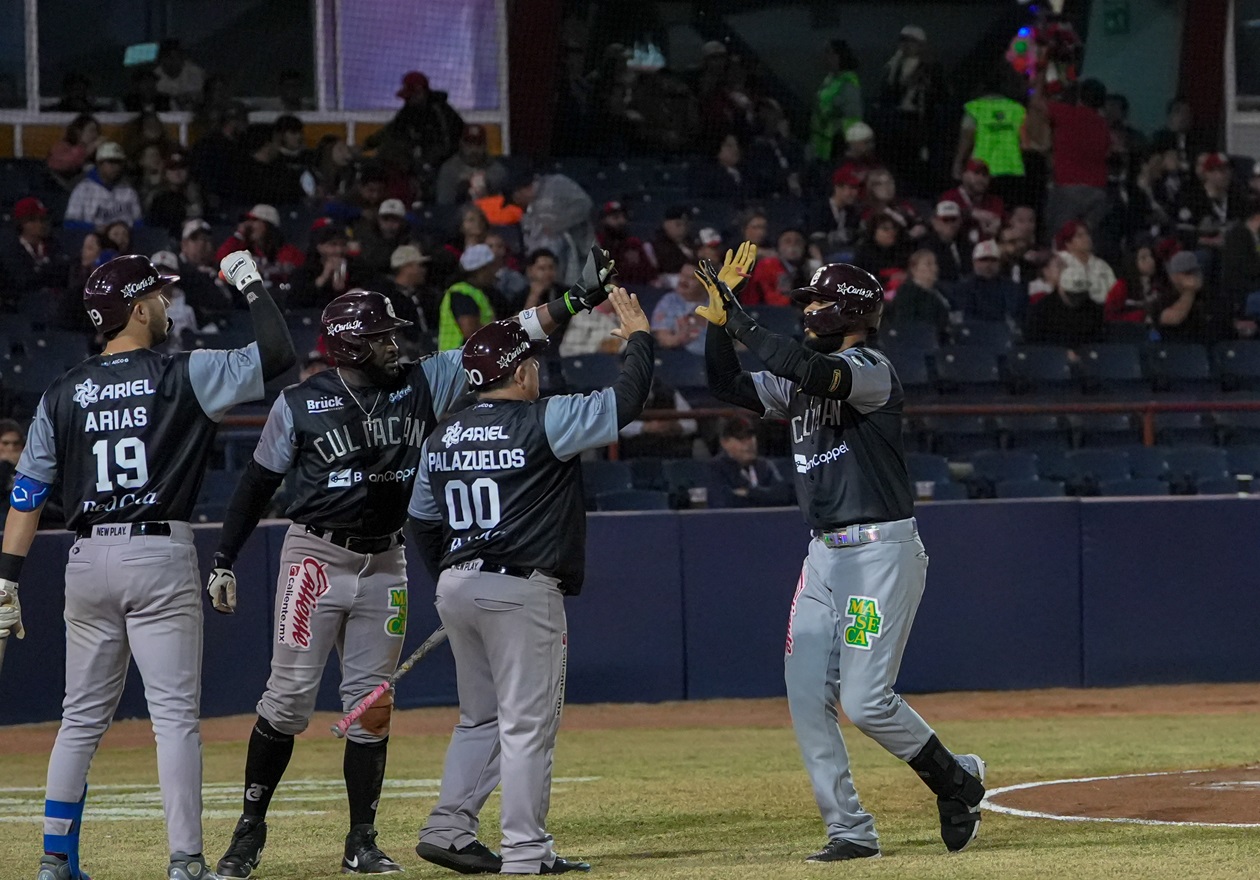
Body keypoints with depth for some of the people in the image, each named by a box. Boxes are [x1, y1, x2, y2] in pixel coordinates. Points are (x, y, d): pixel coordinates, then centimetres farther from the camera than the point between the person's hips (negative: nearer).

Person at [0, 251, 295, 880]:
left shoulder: (62, 395, 7)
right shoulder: (184, 376, -4)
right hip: (160, 556, -4)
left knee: (83, 718, 13)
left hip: (87, 561, 4)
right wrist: (249, 283, 6)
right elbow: (277, 353, -8)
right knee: (175, 715, -4)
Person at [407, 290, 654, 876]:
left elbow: (423, 525, 15)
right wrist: (638, 336, 6)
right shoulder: (543, 423, -10)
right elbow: (625, 401, -8)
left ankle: (447, 829, 12)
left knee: (481, 718, 18)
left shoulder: (441, 441, 10)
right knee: (527, 722, -3)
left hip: (455, 587, 7)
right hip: (522, 590, -7)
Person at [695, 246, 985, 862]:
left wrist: (736, 318, -26)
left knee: (865, 699, -13)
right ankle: (850, 832, 5)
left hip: (882, 551, -9)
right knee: (807, 697, 0)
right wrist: (719, 314, -1)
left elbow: (809, 369, -31)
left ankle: (957, 781, 10)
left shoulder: (871, 371, -12)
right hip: (825, 553, 9)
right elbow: (727, 386, 11)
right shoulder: (803, 379, 15)